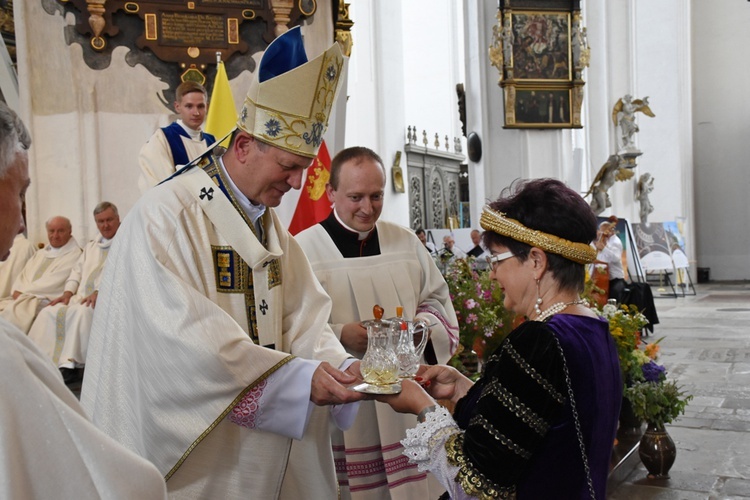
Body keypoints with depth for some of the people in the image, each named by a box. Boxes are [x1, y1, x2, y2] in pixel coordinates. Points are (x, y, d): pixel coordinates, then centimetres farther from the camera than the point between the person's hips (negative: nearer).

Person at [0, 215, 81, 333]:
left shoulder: (74, 254, -3)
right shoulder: (40, 253, 24)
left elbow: (54, 282, -11)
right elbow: (23, 276, 17)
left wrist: (23, 292, -7)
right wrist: (17, 292, -5)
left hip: (46, 300, -7)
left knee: (14, 311, -31)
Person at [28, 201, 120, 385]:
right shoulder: (91, 246, 30)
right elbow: (77, 270, 23)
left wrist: (100, 292, -22)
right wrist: (68, 291, 3)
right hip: (82, 296, 7)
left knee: (81, 312, -35)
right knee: (49, 313, -16)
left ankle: (71, 366, -36)